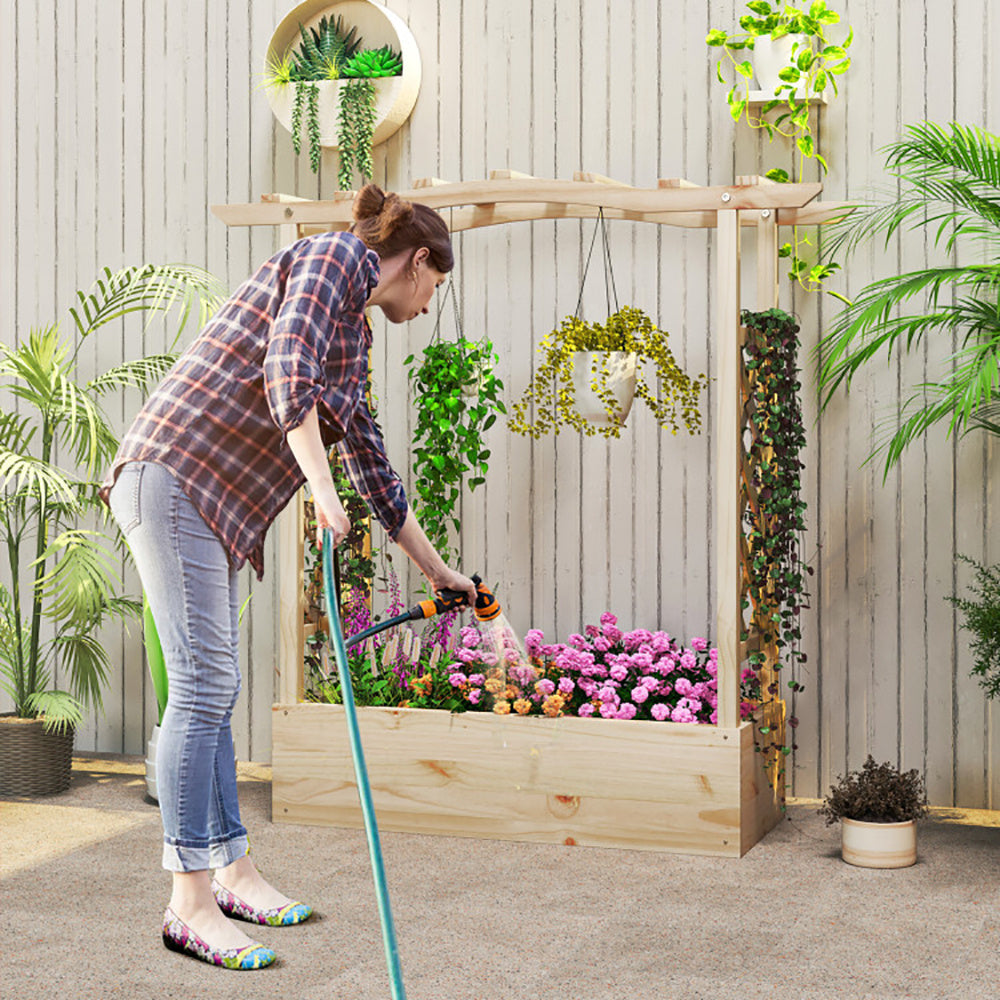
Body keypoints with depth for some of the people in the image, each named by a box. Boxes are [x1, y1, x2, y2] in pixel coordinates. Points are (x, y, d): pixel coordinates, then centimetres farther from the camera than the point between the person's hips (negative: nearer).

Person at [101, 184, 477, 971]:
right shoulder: (333, 257, -3)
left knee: (213, 687, 12)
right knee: (202, 684, -11)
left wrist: (436, 569, 34)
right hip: (174, 475, -10)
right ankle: (190, 905, -7)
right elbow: (287, 375, -21)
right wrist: (322, 490, -26)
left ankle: (231, 872, 21)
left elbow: (371, 462, 30)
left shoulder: (354, 336, 24)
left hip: (212, 501, 10)